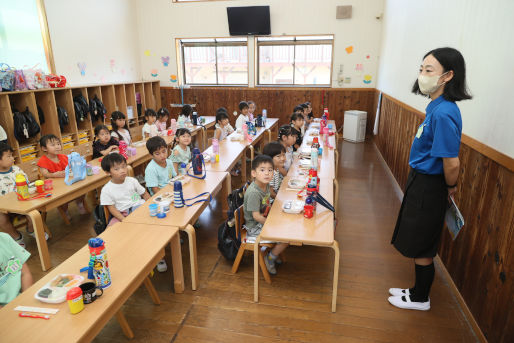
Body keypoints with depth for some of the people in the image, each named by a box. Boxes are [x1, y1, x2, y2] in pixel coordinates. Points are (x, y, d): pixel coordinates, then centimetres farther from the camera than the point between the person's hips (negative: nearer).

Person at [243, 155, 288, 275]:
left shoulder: (266, 185, -1)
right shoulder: (253, 192, -28)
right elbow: (256, 216, -26)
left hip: (265, 220, 9)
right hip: (255, 226, -9)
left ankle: (272, 253, 21)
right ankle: (270, 258, 10)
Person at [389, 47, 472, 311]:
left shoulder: (443, 113, -26)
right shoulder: (436, 105, 5)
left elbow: (451, 162, -27)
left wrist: (450, 187, -8)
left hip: (428, 187, -10)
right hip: (420, 180, 10)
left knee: (420, 248, 9)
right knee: (417, 245, 21)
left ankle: (420, 299, 30)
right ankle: (418, 290, 40)